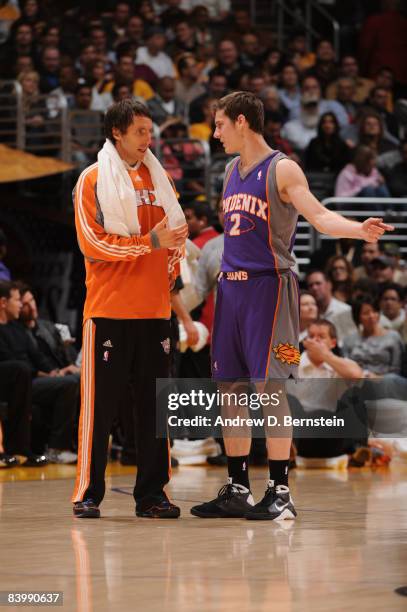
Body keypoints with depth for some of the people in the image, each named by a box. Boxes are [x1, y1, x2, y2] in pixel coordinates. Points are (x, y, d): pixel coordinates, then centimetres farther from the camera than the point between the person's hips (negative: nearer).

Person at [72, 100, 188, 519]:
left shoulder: (157, 179, 15)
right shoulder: (93, 179, 0)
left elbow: (175, 235, 21)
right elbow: (91, 241, -9)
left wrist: (170, 274, 6)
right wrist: (148, 242, -15)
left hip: (154, 309, 5)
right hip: (108, 308, -5)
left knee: (154, 405, 4)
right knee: (100, 403, -4)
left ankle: (151, 494, 8)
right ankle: (87, 493, 1)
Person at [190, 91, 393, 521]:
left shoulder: (282, 170, -8)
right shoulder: (232, 170, 16)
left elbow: (319, 215, -19)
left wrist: (359, 230, -37)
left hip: (268, 285, -7)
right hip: (231, 286, 7)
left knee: (267, 385, -9)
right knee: (230, 387, 8)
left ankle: (279, 493, -5)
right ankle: (237, 490, 15)